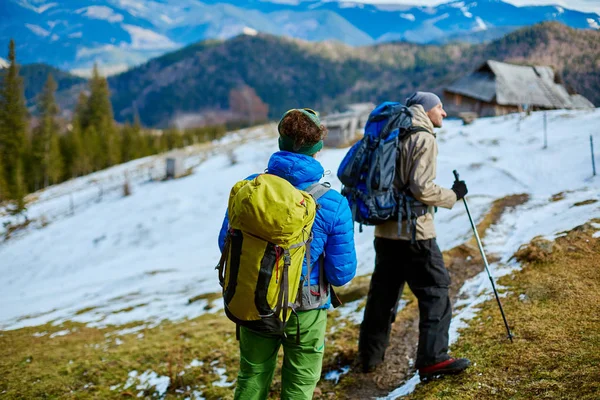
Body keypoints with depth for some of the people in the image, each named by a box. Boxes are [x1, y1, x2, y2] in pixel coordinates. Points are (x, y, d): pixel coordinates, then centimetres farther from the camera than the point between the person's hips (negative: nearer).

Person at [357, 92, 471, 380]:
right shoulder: (424, 139, -10)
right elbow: (421, 188, -19)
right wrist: (453, 195, -6)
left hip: (385, 230, 8)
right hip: (414, 232, -8)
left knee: (383, 292, 15)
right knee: (435, 292, -1)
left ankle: (370, 355, 23)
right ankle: (432, 359, -2)